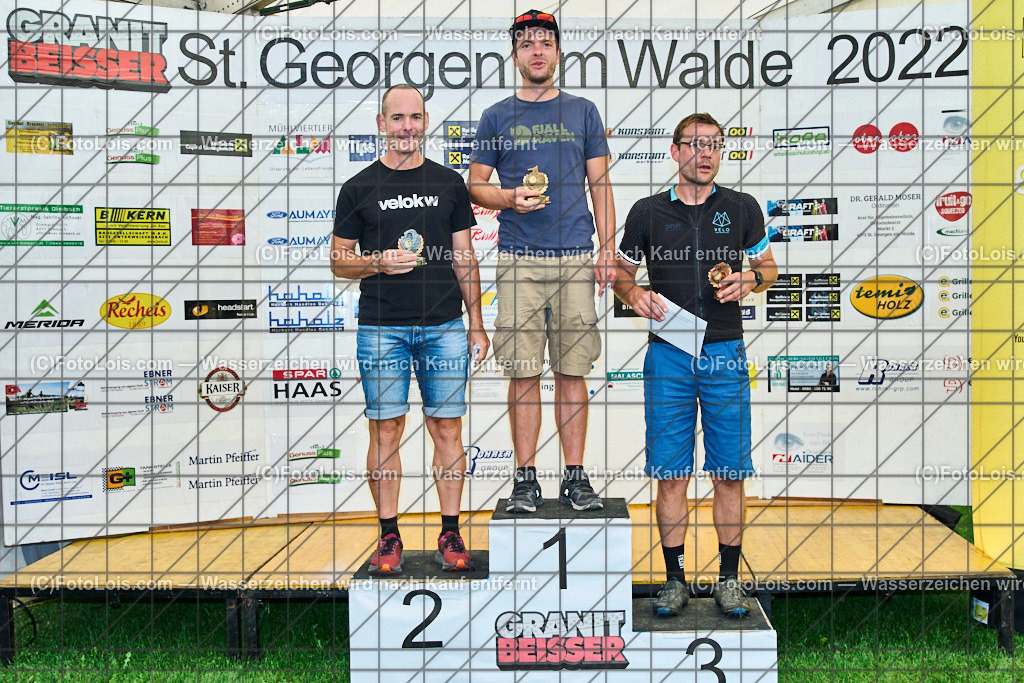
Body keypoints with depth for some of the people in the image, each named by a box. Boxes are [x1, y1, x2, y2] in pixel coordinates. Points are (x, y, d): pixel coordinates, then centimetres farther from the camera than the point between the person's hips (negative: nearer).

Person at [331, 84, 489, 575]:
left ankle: (450, 535, 13)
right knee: (385, 430, 1)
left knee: (447, 428, 3)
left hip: (445, 326, 1)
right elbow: (339, 261, 7)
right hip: (381, 328, -1)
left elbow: (464, 258, 12)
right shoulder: (359, 188, 6)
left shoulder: (449, 184, 11)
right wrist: (379, 263, -13)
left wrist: (476, 325, 8)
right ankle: (389, 537, 12)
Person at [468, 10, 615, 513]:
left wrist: (608, 250, 3)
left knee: (572, 369, 3)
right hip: (519, 258, -1)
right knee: (523, 372, 0)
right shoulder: (497, 117, 10)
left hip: (575, 258, 1)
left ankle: (575, 477, 10)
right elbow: (475, 185, 12)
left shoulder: (582, 112, 13)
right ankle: (525, 479, 8)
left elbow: (600, 185, 11)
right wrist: (510, 199, -9)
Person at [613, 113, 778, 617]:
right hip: (668, 353, 0)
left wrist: (749, 280, -4)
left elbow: (768, 266, 18)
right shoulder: (647, 212, 6)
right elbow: (622, 272, 14)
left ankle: (729, 578, 16)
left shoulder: (741, 208, 8)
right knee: (670, 475, 2)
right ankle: (675, 579, 14)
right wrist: (634, 294, -8)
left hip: (724, 353, 0)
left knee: (730, 475, 2)